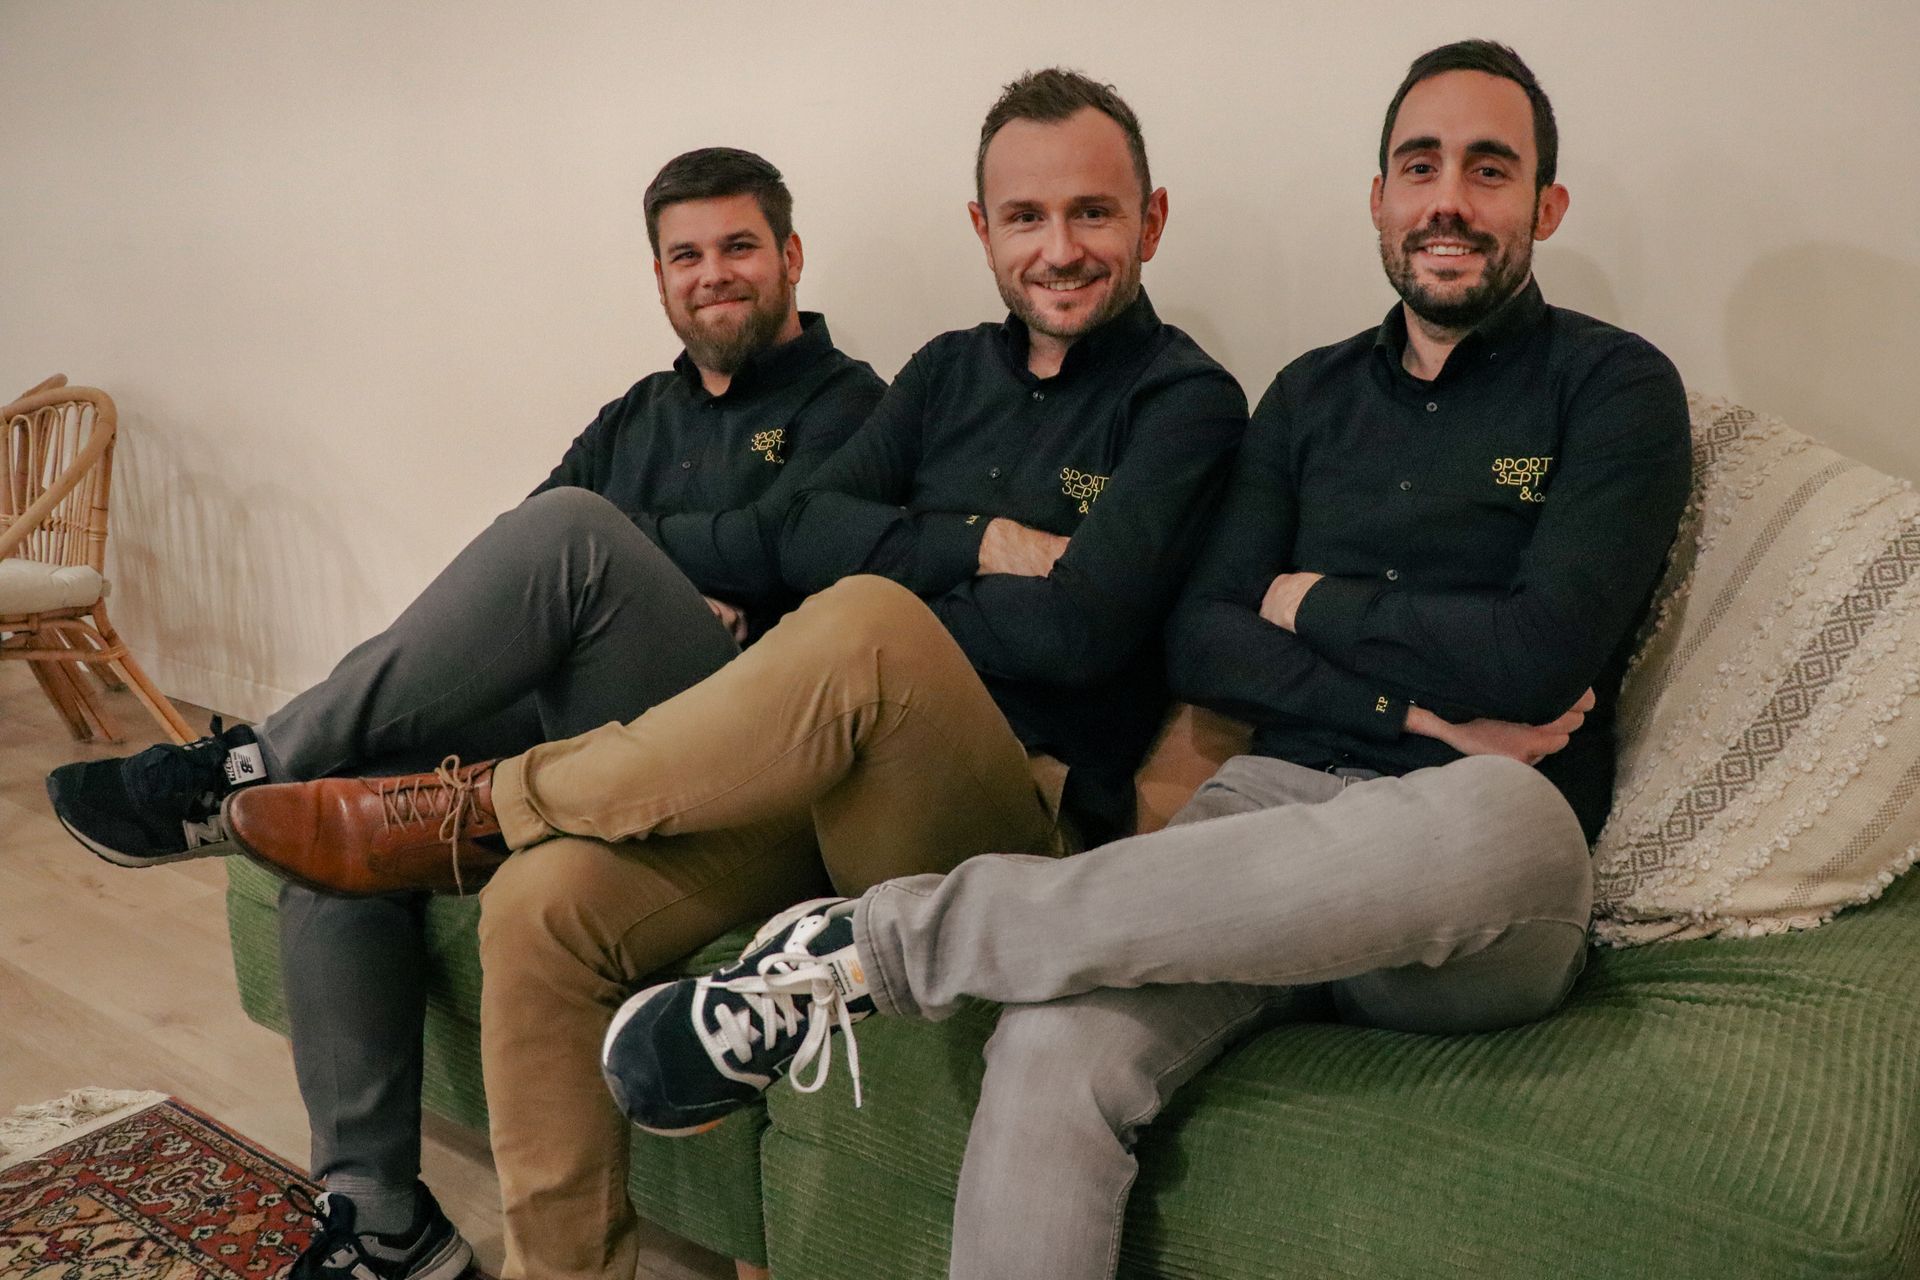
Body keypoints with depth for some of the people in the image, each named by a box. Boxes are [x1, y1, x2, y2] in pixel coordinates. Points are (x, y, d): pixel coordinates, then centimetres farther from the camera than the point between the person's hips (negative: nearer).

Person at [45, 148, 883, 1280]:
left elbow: (773, 551, -13)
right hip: (565, 719, 7)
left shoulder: (843, 405, 7)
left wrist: (600, 545, 1)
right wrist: (630, 603, -7)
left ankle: (245, 773, -19)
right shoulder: (638, 415, 26)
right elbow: (510, 554, 14)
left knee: (570, 528, -29)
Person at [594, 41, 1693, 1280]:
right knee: (1053, 1052, -31)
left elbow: (1542, 655, -10)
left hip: (1475, 916, -2)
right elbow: (1199, 643, 7)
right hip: (1278, 802, 3)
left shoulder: (1612, 385, 6)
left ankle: (883, 940, -30)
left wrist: (1313, 603, 2)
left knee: (1507, 816, -41)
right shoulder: (1313, 395, 18)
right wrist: (1413, 703, -7)